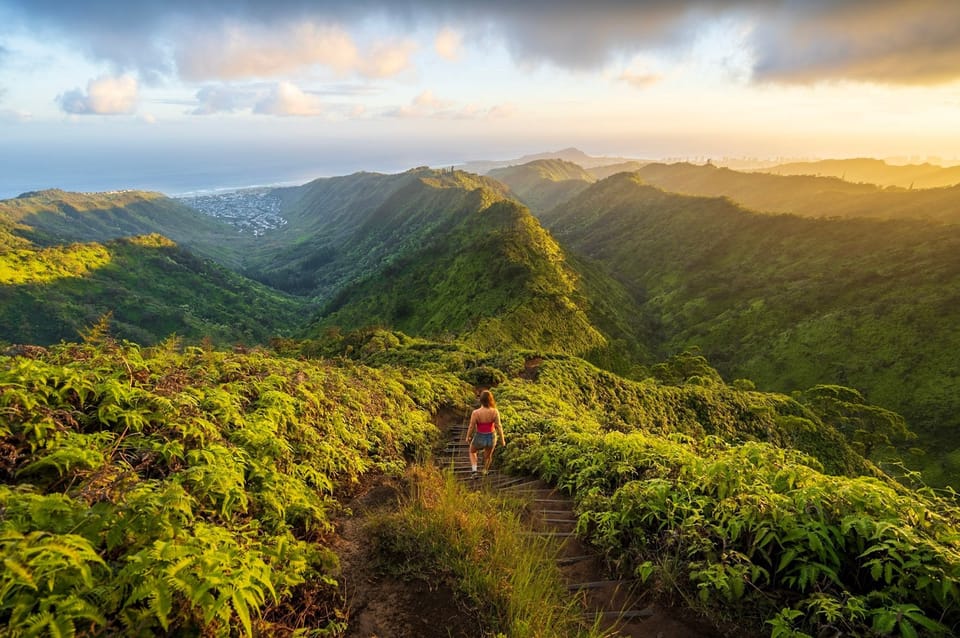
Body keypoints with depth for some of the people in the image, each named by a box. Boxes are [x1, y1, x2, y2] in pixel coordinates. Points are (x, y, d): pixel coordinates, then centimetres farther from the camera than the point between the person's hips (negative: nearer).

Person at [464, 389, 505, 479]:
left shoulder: (476, 413, -29)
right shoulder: (495, 412, -25)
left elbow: (471, 427, -16)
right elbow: (498, 427, -16)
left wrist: (468, 437, 4)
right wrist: (502, 439, 0)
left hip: (479, 438, -2)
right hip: (491, 437, 2)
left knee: (472, 452, 32)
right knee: (488, 455, 33)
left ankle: (474, 471, 19)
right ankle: (485, 471, 57)